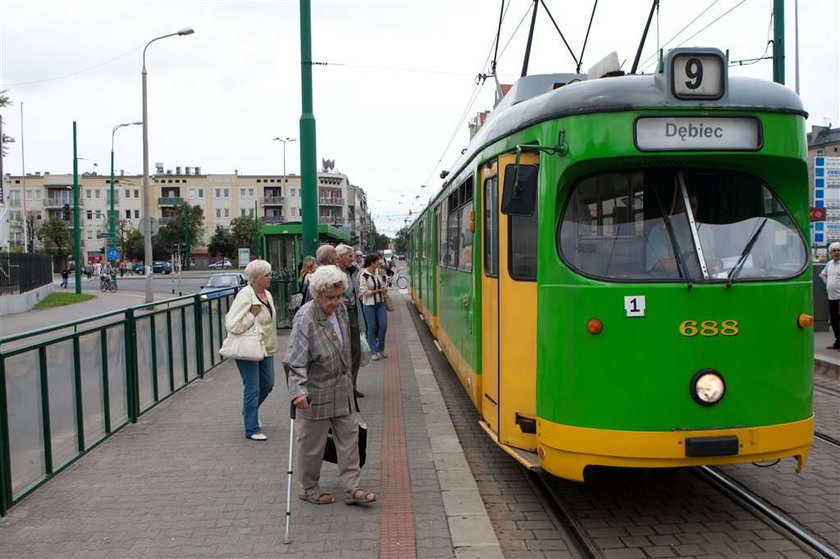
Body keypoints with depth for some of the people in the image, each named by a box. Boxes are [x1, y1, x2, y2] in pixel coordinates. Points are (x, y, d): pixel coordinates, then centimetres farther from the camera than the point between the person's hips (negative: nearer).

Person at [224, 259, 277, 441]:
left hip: (265, 348, 8)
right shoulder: (245, 296, -19)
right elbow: (233, 325, -24)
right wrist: (253, 315, -23)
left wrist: (272, 345, 19)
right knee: (252, 389, 0)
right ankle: (252, 429, 11)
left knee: (267, 384, 15)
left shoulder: (267, 294, 6)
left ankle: (249, 412, 40)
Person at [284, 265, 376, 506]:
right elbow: (294, 361, -28)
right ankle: (310, 489, 27)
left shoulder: (341, 310, -1)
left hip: (341, 387, 7)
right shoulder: (305, 320, -24)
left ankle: (351, 488, 18)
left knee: (349, 435, 9)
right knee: (313, 442, 8)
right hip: (316, 391, -7)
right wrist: (298, 391, -40)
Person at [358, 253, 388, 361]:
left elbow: (383, 285, 17)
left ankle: (380, 348, 22)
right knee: (372, 328, 2)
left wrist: (384, 290, -6)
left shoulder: (378, 273, 5)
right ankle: (373, 352, 15)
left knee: (383, 325, 2)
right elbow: (364, 292, -16)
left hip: (380, 303, 5)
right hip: (369, 305, -5)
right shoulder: (363, 276, -13)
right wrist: (378, 290, -13)